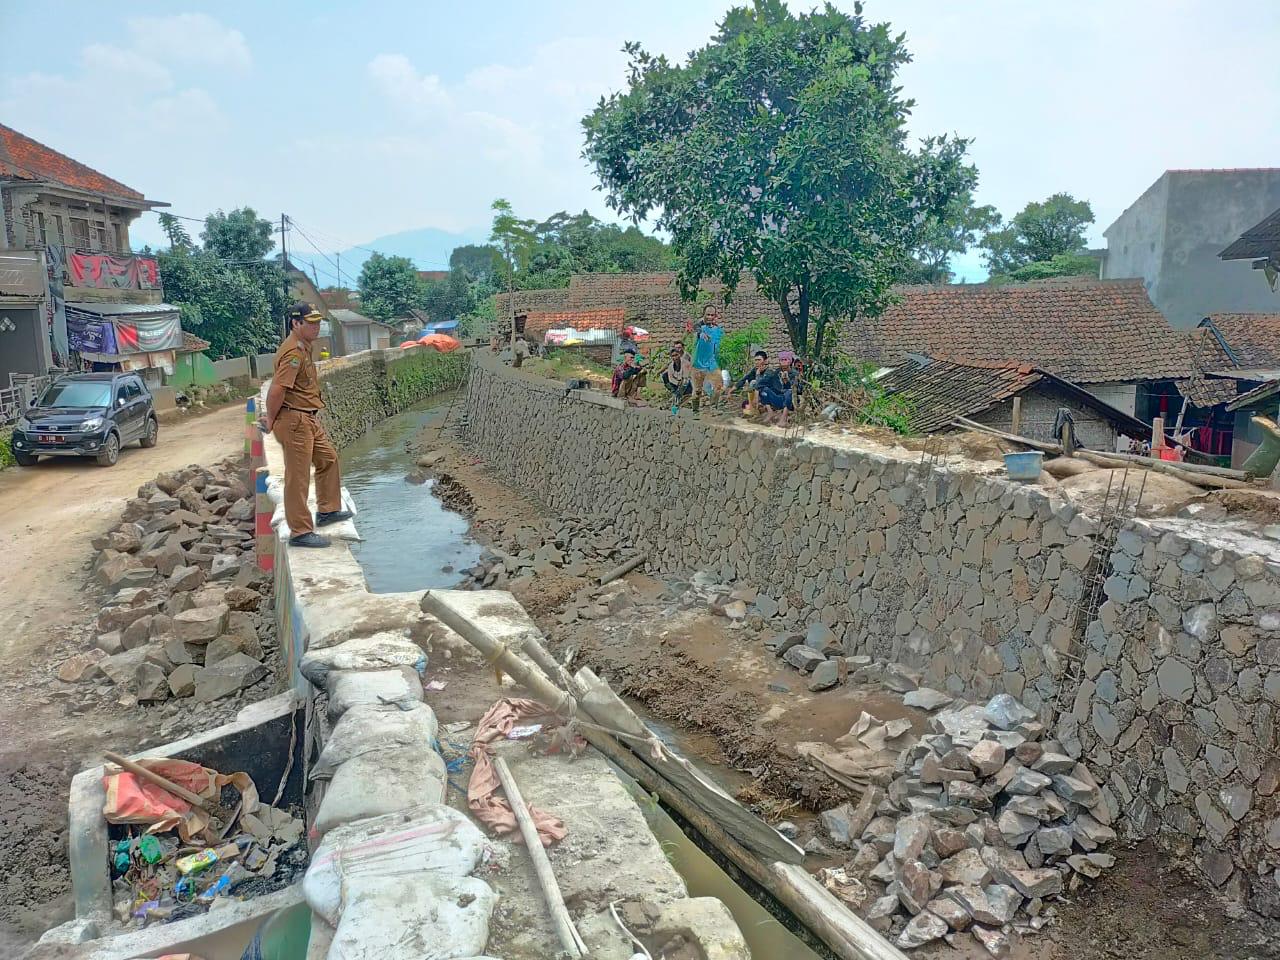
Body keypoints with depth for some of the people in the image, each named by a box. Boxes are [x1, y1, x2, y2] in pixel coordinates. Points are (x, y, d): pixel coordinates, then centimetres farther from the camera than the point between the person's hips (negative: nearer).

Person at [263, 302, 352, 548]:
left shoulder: (304, 347, 13)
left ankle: (327, 510, 36)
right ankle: (300, 532, 3)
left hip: (309, 419, 11)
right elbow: (277, 389, -26)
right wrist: (271, 420, -14)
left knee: (328, 458, 22)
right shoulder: (294, 352, -20)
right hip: (295, 420, -11)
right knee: (298, 477, -4)